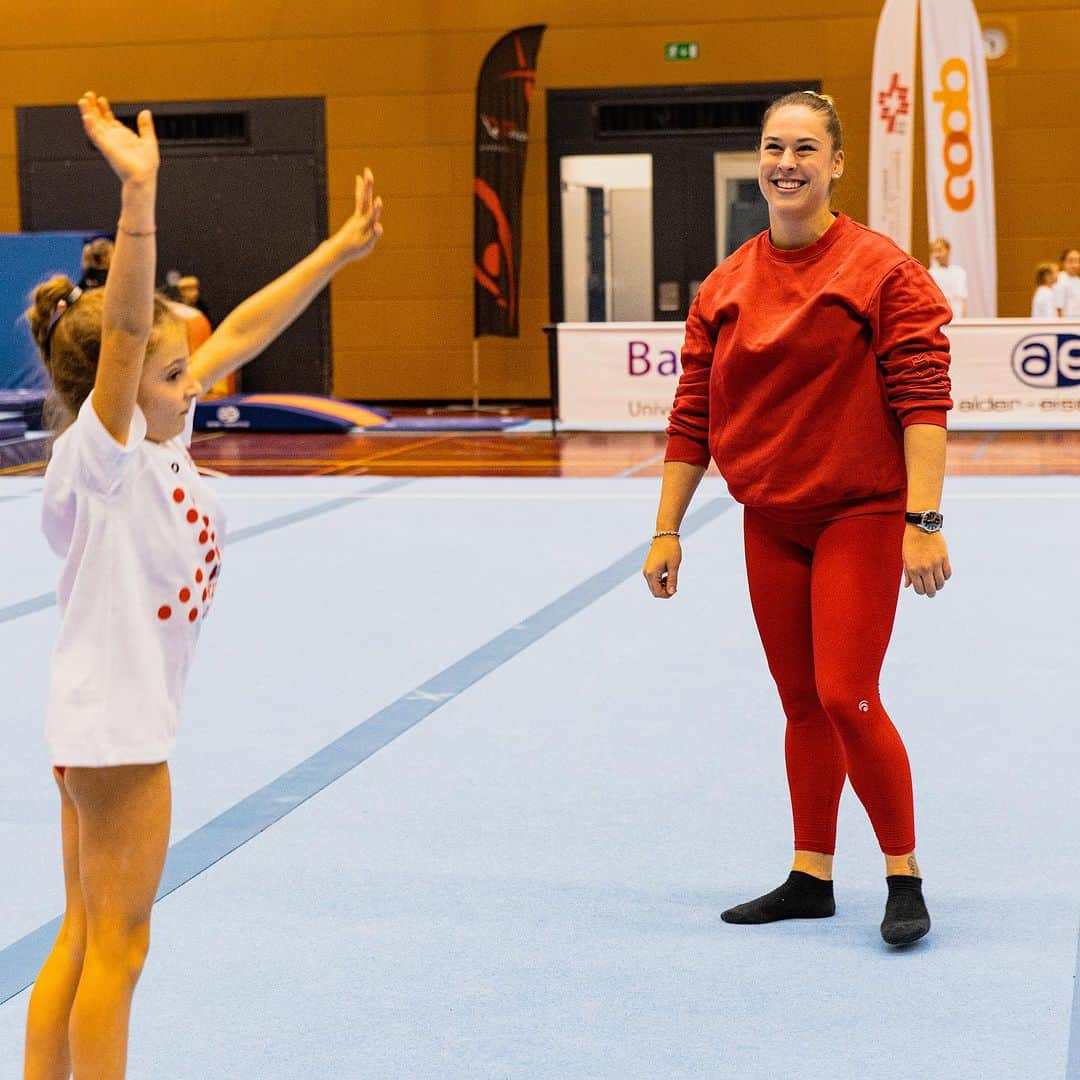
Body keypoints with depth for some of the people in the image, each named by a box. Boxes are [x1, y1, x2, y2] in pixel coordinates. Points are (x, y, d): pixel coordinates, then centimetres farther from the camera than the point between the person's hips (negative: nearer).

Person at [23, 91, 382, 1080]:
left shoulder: (160, 440, 3)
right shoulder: (100, 455, -19)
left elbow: (242, 332, 9)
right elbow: (124, 328, -34)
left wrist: (342, 248, 13)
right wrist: (139, 194, -46)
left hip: (119, 713, 9)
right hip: (113, 717, -9)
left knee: (85, 941, 15)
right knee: (117, 948, 1)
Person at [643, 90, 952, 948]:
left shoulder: (882, 271, -8)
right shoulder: (726, 288, 6)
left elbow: (922, 400, -13)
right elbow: (693, 418, 9)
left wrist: (923, 521, -20)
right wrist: (667, 531, 7)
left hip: (859, 516, -5)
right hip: (770, 522, 5)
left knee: (846, 697, -12)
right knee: (801, 706, 11)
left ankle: (905, 878, 3)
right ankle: (812, 878, 22)